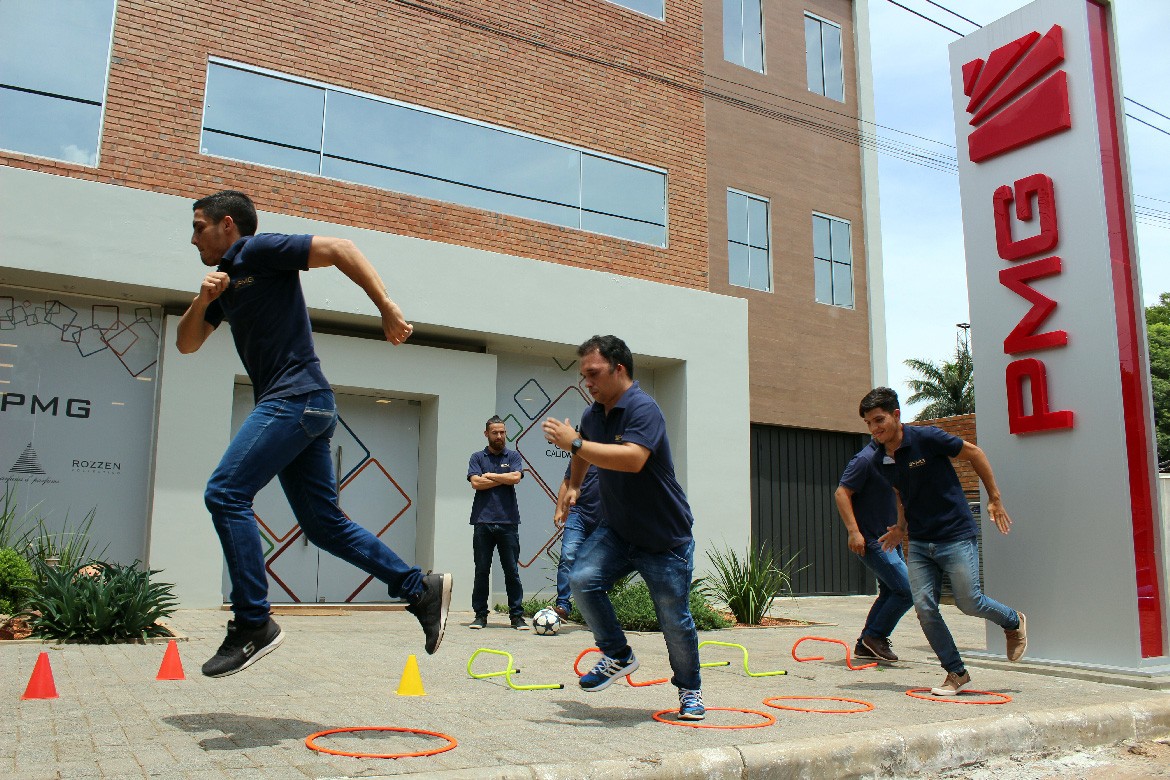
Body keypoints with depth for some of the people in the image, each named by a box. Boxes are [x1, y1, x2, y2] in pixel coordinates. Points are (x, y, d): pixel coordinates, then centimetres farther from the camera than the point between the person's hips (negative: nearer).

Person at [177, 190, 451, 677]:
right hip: (291, 406, 10)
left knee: (225, 493, -14)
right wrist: (203, 299, 4)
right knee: (324, 524, 6)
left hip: (295, 397, -10)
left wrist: (387, 308, -20)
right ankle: (420, 589, 8)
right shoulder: (226, 279, 24)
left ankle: (253, 625, -10)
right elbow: (186, 344, 23)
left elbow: (339, 249, -12)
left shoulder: (259, 251, -2)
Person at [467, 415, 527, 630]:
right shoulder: (477, 457, 12)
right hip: (483, 521, 0)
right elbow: (476, 482, -4)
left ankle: (517, 615, 6)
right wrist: (503, 479, -2)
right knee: (481, 571, 4)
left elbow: (515, 477, -7)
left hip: (508, 522, 0)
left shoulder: (513, 456, 12)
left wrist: (490, 476, -1)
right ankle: (480, 615, 13)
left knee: (512, 571, 1)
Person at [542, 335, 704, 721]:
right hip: (616, 530, 6)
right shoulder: (592, 415, 4)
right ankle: (618, 656, 3)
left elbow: (633, 458, -38)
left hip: (665, 538, -6)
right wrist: (573, 485, 18)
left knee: (675, 621, 2)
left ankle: (689, 690, 28)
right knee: (582, 579, -18)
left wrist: (573, 443, -33)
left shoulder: (643, 408, -20)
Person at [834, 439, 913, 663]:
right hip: (871, 540, -10)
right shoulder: (865, 459, -16)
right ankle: (876, 636, 4)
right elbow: (841, 493, -20)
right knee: (907, 590, -12)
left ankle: (865, 644, 23)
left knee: (890, 592, 14)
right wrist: (854, 531, -26)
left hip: (889, 539, 10)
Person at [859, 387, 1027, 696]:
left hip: (956, 535, -5)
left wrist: (995, 499, -2)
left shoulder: (927, 438, -16)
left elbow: (974, 453, -3)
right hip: (919, 543, 5)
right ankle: (956, 673, 13)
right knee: (924, 608, -3)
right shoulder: (879, 461, 1)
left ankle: (1014, 622, 31)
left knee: (969, 601, -3)